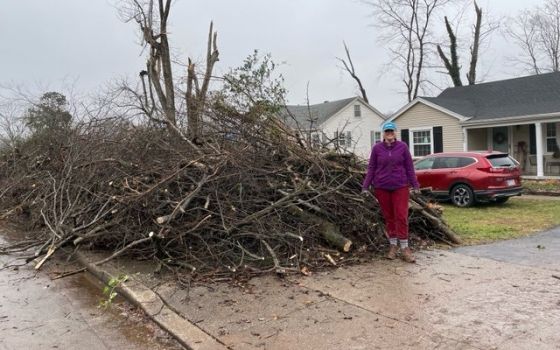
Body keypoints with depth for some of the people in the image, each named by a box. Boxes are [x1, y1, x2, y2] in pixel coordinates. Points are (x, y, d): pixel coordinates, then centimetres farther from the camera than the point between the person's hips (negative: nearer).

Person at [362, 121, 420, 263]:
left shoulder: (402, 146, -1)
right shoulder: (377, 148, -1)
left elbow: (409, 167, 4)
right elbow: (371, 168, 3)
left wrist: (415, 185, 3)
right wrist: (365, 186, 0)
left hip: (400, 187, -1)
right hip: (382, 188, 1)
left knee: (401, 216, -4)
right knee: (388, 217, 8)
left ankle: (404, 248, 4)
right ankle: (393, 245, 21)